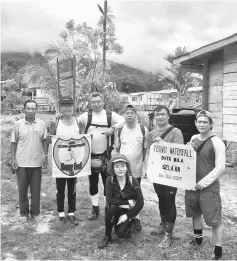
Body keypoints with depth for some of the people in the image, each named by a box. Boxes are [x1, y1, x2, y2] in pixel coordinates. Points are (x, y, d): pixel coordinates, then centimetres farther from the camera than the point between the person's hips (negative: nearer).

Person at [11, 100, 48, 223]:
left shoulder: (41, 124, 0)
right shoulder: (18, 124, -2)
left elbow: (44, 141, 7)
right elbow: (14, 143, 2)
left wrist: (45, 156, 3)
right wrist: (13, 159, -2)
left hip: (37, 162, 1)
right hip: (22, 162, -1)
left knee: (36, 189, 8)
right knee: (22, 188, 10)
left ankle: (35, 212, 24)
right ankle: (24, 212, 26)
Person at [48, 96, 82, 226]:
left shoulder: (78, 122, 0)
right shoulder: (55, 122, -4)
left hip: (74, 160, 1)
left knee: (72, 188, 11)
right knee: (60, 188, 10)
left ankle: (71, 213, 24)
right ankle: (61, 213, 24)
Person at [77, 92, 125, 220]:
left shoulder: (110, 115, -1)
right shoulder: (86, 115, 2)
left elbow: (124, 121, -9)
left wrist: (113, 128, -22)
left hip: (106, 154, -1)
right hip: (90, 155, 2)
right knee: (92, 183, 12)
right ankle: (95, 208, 26)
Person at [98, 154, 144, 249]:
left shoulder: (133, 181, -15)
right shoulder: (110, 180, -14)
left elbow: (140, 203, -15)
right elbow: (109, 200, -22)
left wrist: (127, 216, -17)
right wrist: (127, 202, -23)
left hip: (128, 212, -1)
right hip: (115, 212, 1)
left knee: (121, 233, -22)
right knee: (111, 207, -32)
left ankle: (130, 222, 12)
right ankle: (107, 236, -13)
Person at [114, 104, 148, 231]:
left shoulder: (143, 130, -4)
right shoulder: (119, 130, -1)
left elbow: (146, 149, 2)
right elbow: (116, 149, 6)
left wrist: (145, 165, -2)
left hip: (137, 169, -1)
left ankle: (136, 218, 26)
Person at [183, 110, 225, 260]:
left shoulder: (216, 142, -12)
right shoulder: (193, 139, 7)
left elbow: (220, 168, -15)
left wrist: (205, 181, -19)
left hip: (209, 187, -6)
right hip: (192, 184, 6)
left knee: (214, 220, 0)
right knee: (195, 214, 20)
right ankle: (198, 240, 41)